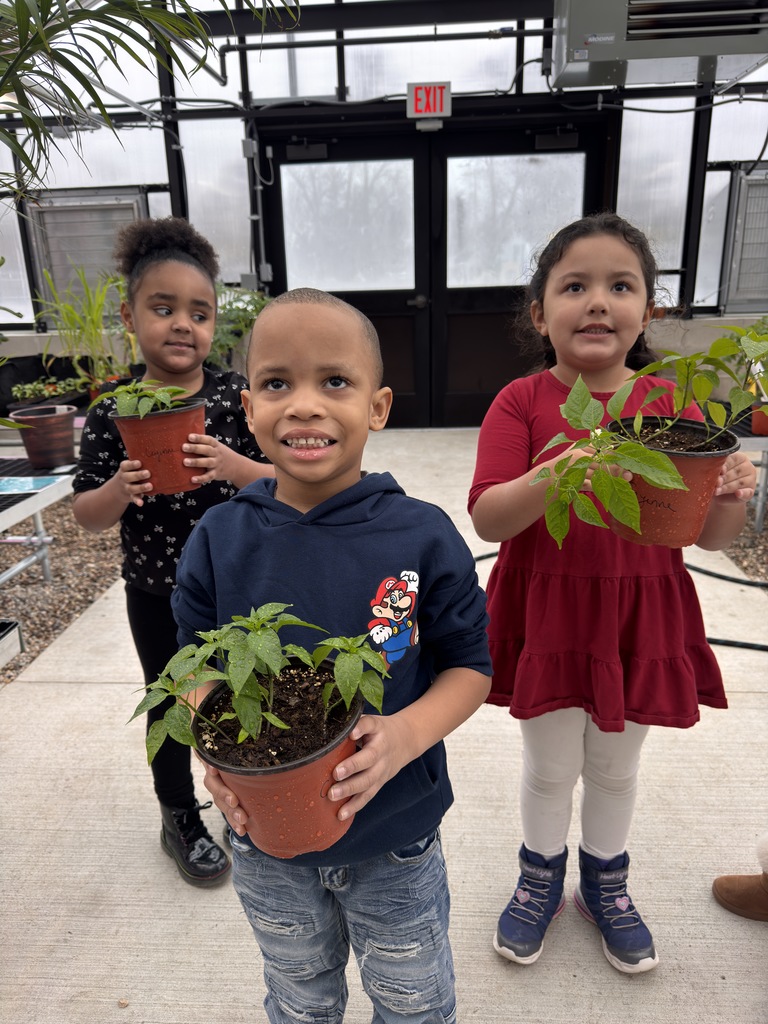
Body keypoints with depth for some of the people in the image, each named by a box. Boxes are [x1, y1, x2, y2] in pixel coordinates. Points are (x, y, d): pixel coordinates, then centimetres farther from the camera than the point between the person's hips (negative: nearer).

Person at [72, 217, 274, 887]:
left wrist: (234, 466, -30)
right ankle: (181, 819, 43)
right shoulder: (113, 411, -8)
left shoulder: (238, 398, -11)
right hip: (156, 597, 1)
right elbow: (87, 517, -4)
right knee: (172, 708, 18)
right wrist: (119, 491, -26)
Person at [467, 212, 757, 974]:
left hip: (640, 618, 3)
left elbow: (711, 537, 1)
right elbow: (486, 519, -18)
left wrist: (733, 494, -21)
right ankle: (541, 879, 44)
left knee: (616, 767, 21)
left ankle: (605, 883, 48)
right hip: (547, 615, -2)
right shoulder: (522, 403, -9)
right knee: (550, 767, 15)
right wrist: (553, 477, -35)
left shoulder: (673, 405, -2)